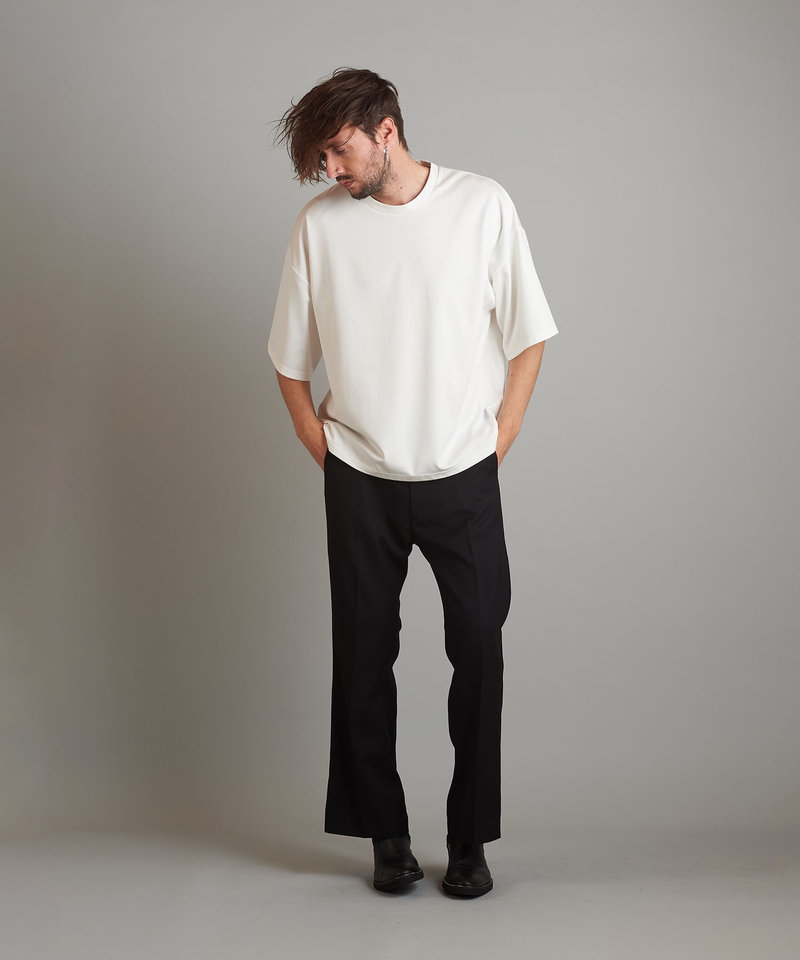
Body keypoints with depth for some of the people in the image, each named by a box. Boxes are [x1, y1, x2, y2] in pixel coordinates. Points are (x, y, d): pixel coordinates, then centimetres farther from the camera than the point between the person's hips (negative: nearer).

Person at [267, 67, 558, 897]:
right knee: (363, 658, 5)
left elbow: (528, 335, 2)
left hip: (462, 479, -1)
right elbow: (290, 358, 9)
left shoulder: (481, 205, -3)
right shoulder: (319, 224, 0)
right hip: (361, 483, 1)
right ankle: (386, 836, 20)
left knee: (479, 654, -1)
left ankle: (470, 841, 13)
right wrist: (321, 448, 3)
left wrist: (497, 443, -2)